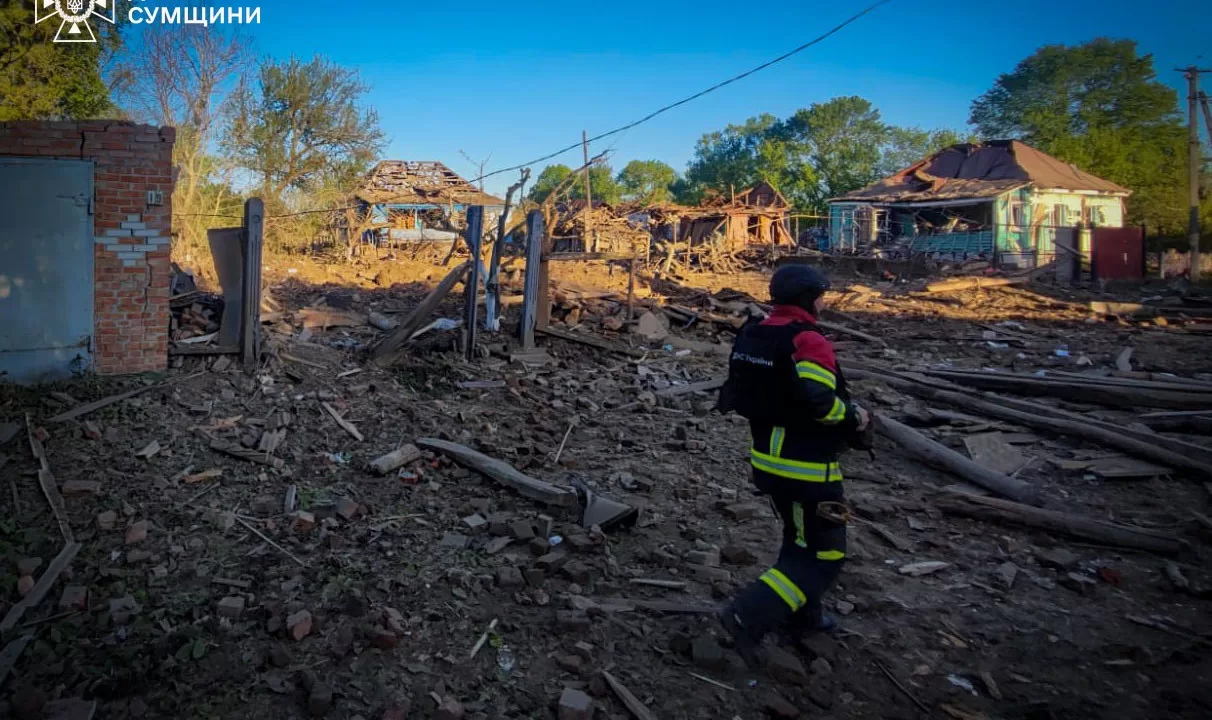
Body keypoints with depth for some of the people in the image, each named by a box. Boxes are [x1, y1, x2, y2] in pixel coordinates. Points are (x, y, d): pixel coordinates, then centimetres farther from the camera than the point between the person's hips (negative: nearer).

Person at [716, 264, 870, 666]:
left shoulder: (751, 335, 6)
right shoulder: (808, 341, -19)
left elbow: (735, 395, 9)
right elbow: (818, 401, -30)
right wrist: (854, 417, -12)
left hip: (766, 459, 9)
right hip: (807, 468, -9)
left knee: (800, 537, 26)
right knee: (823, 553, 3)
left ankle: (801, 615, 38)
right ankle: (749, 616, -6)